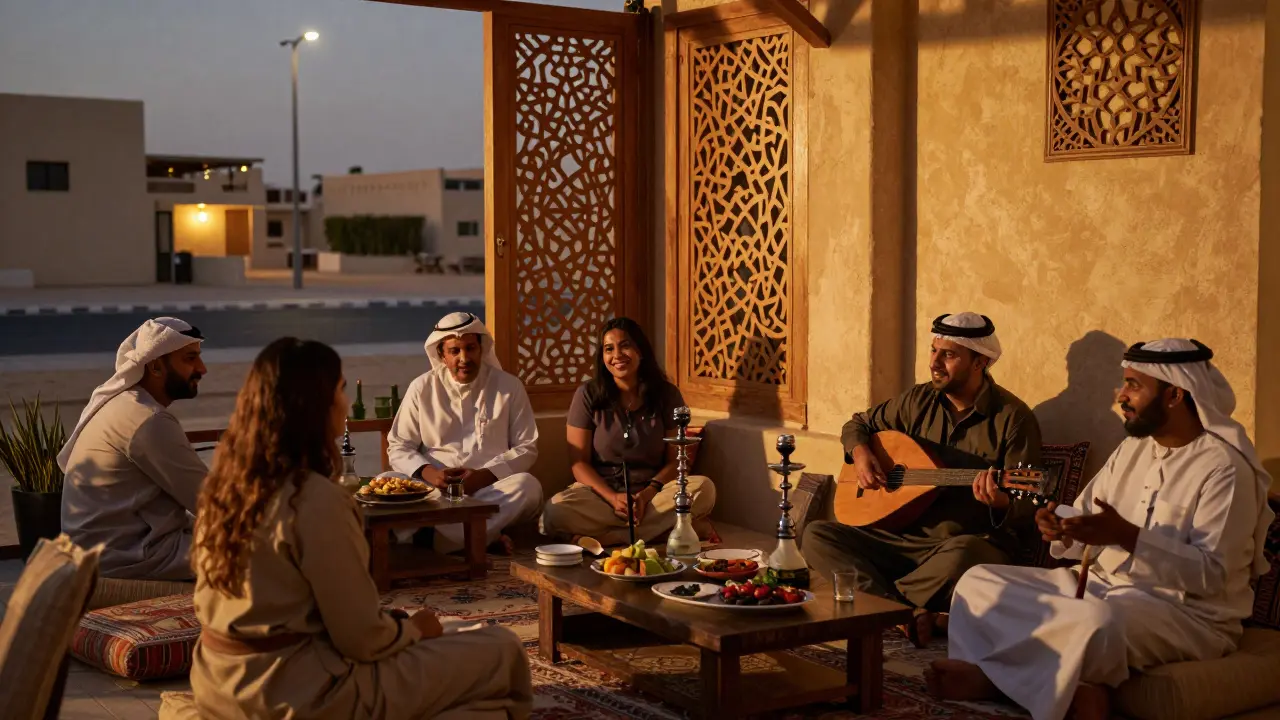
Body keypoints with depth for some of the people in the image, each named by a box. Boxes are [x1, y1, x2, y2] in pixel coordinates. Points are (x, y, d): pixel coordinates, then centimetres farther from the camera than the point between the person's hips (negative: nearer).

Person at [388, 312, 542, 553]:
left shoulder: (509, 386, 6)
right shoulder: (421, 388, 8)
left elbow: (527, 447, 4)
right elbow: (398, 447, 8)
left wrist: (484, 475, -12)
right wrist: (427, 472, -14)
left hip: (491, 491, 0)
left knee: (528, 486, -33)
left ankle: (436, 539, -32)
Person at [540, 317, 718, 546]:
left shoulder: (667, 395, 4)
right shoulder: (587, 396, 1)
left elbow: (675, 460, 3)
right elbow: (579, 463, -1)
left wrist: (648, 493, -16)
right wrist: (613, 498, -18)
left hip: (652, 492, 1)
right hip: (601, 492, -1)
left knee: (704, 488, -29)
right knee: (556, 512, -34)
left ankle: (604, 538, -28)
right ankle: (666, 526, -27)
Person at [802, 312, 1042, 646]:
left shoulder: (1012, 417, -7)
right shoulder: (919, 401, 8)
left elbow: (1026, 513, -9)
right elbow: (858, 425, 24)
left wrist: (1001, 503, -33)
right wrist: (860, 453, 1)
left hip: (971, 544, -5)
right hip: (905, 537, 6)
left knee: (962, 555, -42)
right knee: (817, 536, -13)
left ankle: (883, 601, -15)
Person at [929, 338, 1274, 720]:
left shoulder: (1226, 468, -13)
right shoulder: (1132, 448, 13)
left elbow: (1210, 573, -21)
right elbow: (1087, 516, 11)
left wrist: (1126, 536, -30)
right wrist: (1064, 528, -14)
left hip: (1187, 614, -8)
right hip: (1102, 587, 8)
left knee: (1098, 619, -42)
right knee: (980, 581, -2)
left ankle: (990, 671, -20)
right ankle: (1068, 686, -23)